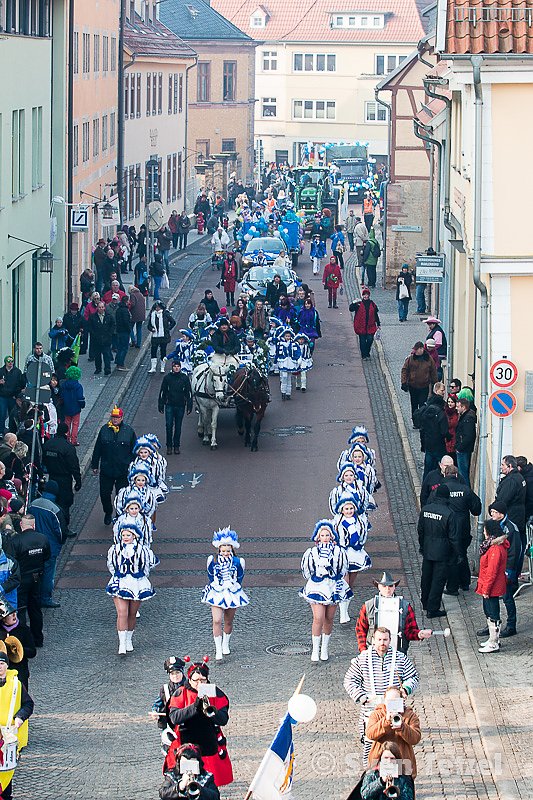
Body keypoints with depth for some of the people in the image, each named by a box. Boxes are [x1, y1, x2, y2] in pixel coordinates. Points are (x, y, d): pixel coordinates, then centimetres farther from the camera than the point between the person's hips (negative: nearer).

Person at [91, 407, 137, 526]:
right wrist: (94, 465, 9)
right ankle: (108, 513, 33)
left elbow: (134, 450, 3)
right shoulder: (104, 430, 1)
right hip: (106, 470, 2)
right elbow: (97, 449, 7)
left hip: (123, 471, -2)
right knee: (104, 494, 9)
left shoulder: (129, 431, -3)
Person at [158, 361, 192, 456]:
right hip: (169, 405, 0)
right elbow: (162, 392, 6)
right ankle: (169, 446, 5)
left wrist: (189, 406, 1)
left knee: (178, 427, 6)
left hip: (180, 406, 0)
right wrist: (161, 405, 3)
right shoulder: (167, 378, 0)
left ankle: (176, 446, 15)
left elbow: (189, 393, 5)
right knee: (169, 426, -5)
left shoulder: (185, 378, 1)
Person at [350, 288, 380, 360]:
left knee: (370, 340, -5)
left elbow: (376, 314, 15)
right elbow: (351, 309, -13)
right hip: (361, 326, -2)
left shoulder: (372, 304, 6)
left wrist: (378, 324, 17)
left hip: (370, 326, 2)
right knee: (362, 341, 1)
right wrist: (354, 303, -32)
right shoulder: (358, 304, -2)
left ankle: (367, 353, 17)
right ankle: (364, 355, 11)